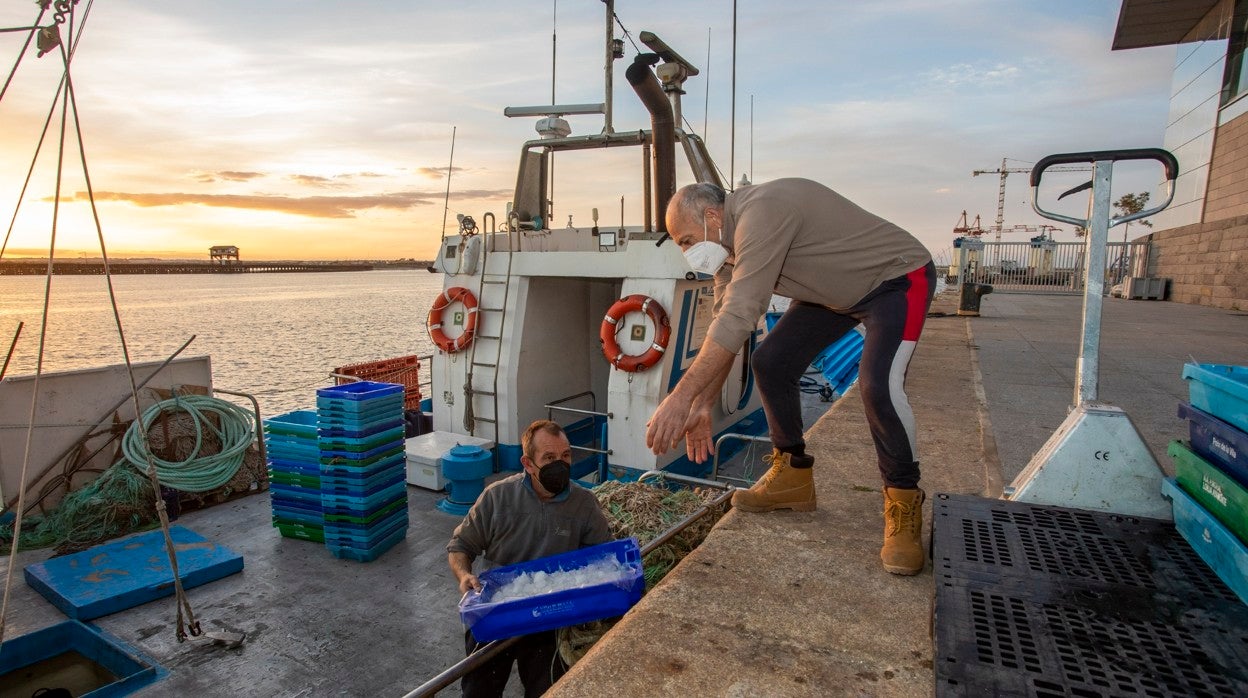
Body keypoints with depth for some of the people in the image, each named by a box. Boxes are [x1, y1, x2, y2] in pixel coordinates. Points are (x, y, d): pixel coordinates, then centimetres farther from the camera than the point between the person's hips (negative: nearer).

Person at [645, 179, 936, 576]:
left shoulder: (759, 214, -33)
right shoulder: (730, 241, -3)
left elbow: (737, 319, -40)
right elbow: (723, 325, 0)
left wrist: (682, 397, -41)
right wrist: (702, 405, -2)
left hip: (898, 278, -9)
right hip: (839, 290, 9)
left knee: (878, 386, -28)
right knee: (770, 362, -1)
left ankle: (903, 504, -7)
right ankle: (792, 476, 13)